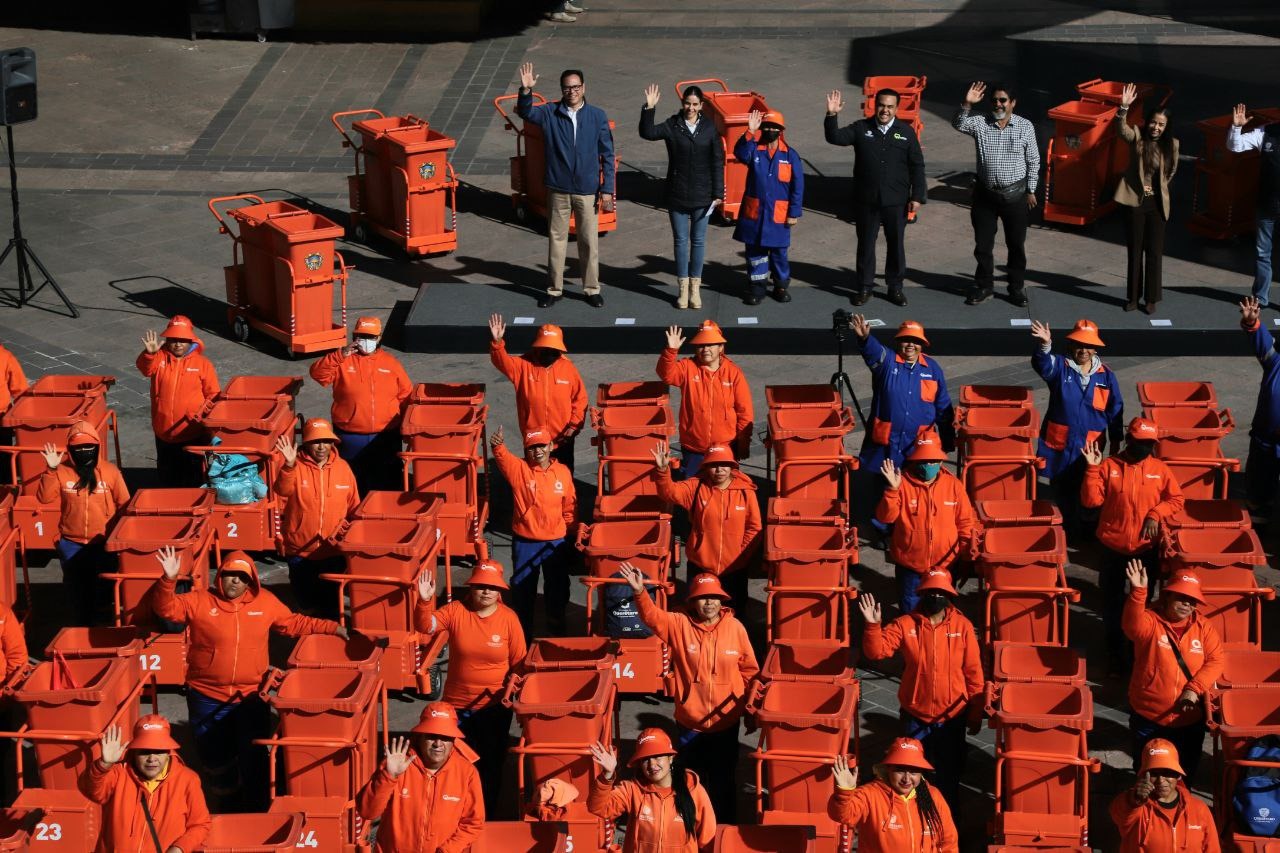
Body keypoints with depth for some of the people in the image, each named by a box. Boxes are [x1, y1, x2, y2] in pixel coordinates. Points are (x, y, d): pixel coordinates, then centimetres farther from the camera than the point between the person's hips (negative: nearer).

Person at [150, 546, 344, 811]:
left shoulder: (265, 602, 3)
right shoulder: (199, 601, -5)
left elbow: (295, 623, 13)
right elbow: (166, 608, -13)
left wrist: (332, 629, 9)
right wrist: (169, 580, -30)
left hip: (251, 698, 1)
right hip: (209, 700, 0)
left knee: (254, 760, 2)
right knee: (216, 759, 13)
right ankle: (229, 807, 35)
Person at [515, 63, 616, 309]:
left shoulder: (598, 117, -3)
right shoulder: (550, 113, -2)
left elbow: (607, 155, -1)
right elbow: (526, 112, -19)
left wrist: (607, 190, -4)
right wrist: (526, 91, -39)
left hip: (588, 190, -1)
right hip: (558, 189, 1)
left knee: (589, 241, 7)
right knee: (556, 239, 9)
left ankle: (592, 289, 20)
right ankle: (555, 289, 20)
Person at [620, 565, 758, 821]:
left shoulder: (735, 627, -6)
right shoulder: (679, 624, -8)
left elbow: (749, 669, 3)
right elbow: (652, 616, -25)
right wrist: (640, 592, -43)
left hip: (726, 721, 0)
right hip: (690, 721, 0)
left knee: (724, 781, 14)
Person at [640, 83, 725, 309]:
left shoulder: (709, 128, -3)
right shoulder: (672, 126, -5)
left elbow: (718, 162, -1)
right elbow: (647, 133, -20)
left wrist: (718, 193, -4)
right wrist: (649, 109, -33)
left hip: (702, 196, 0)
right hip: (677, 196, 0)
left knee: (698, 241, 8)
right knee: (681, 240, 7)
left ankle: (695, 287, 18)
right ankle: (683, 288, 16)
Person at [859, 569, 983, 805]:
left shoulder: (962, 626, -6)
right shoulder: (906, 624, -6)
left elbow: (973, 672, -2)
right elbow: (877, 651, -12)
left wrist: (975, 714, 0)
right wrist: (872, 625, -30)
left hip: (952, 717, 0)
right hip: (915, 716, 0)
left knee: (949, 776, 14)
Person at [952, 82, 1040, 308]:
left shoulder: (1025, 127, -3)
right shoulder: (980, 124, -2)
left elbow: (1033, 161, 3)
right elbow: (958, 124, -19)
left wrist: (1031, 190, 4)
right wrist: (967, 105, -34)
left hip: (1014, 194, -1)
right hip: (985, 194, 1)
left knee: (1016, 244, 7)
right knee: (983, 244, 8)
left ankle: (1017, 288, 19)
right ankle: (984, 286, 22)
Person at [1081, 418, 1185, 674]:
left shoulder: (1160, 469, -2)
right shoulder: (1108, 466, -7)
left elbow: (1176, 499, 4)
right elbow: (1091, 500, -12)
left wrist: (1156, 515, -12)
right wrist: (1092, 468, -21)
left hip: (1146, 549, 1)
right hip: (1113, 548, -1)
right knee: (1112, 604, 9)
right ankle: (1115, 654, 22)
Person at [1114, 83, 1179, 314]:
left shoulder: (1171, 145, -1)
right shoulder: (1137, 137, -6)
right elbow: (1121, 129, -27)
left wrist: (1158, 186, 7)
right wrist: (1124, 107, -43)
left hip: (1157, 204, 1)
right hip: (1135, 201, -1)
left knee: (1154, 252, 5)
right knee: (1135, 251, 8)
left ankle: (1151, 299, 14)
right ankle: (1134, 297, 17)